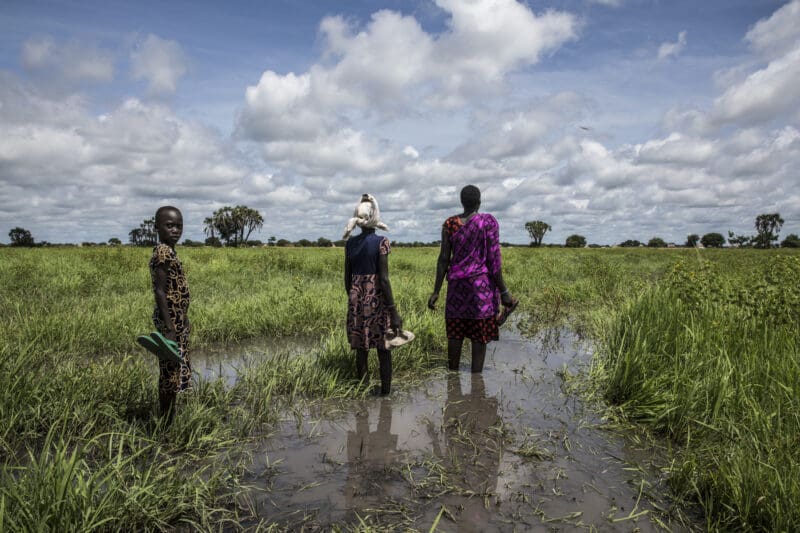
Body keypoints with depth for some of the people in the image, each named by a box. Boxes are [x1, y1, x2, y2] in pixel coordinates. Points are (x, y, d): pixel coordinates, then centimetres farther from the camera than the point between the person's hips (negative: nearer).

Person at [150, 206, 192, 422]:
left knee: (175, 370, 16)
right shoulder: (162, 252, -17)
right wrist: (169, 328, -23)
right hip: (171, 320, -10)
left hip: (177, 319, 10)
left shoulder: (169, 251, 12)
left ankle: (169, 418, 26)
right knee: (169, 371, -1)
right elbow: (160, 292, -21)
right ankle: (166, 421, 10)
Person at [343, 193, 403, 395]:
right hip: (376, 299, -4)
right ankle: (385, 392, 12)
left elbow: (347, 279, 9)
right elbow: (383, 279, -14)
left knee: (361, 347, 15)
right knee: (383, 348, 6)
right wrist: (394, 312, -12)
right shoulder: (381, 242, -9)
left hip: (355, 298, 5)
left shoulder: (350, 243, 5)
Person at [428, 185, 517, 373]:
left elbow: (443, 259, -1)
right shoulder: (489, 222, -7)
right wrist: (504, 291, -4)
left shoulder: (449, 224, 1)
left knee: (455, 332, 12)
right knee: (480, 335, 4)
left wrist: (436, 291, 5)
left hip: (457, 283, 3)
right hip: (482, 283, -3)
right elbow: (493, 260, -10)